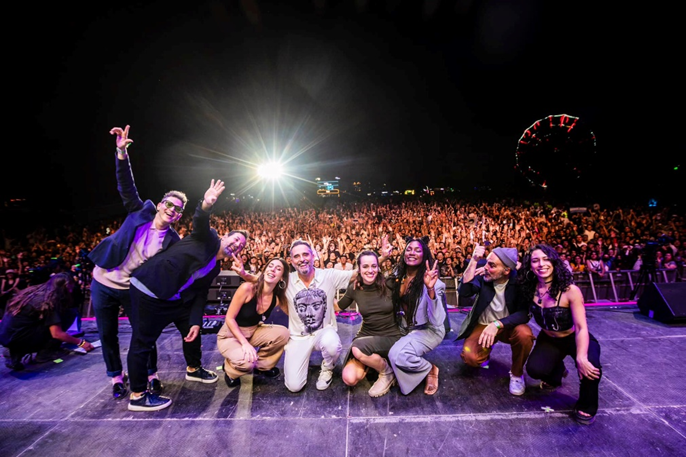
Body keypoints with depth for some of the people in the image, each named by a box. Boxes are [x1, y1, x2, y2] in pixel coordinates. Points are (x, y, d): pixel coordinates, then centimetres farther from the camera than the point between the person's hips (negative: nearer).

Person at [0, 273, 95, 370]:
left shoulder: (35, 292, 11)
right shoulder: (49, 301, -14)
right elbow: (57, 334, -16)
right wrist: (81, 342, -4)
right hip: (17, 339, -9)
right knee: (68, 314, -10)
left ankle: (15, 357, 13)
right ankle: (44, 354, -3)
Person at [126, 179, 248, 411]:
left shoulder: (214, 268, 12)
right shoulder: (207, 238, -7)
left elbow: (201, 294, 10)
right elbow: (199, 223, -28)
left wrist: (196, 321, 1)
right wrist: (206, 205, -49)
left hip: (175, 298, 9)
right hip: (149, 290, -9)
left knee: (191, 330, 17)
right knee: (143, 341, 1)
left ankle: (194, 369, 41)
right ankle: (137, 395, 16)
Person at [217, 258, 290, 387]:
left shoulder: (278, 298, -13)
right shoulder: (247, 288, -28)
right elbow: (229, 318, -22)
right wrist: (245, 343, -29)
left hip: (253, 332, 5)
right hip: (230, 335, -5)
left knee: (283, 333, -20)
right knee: (247, 362, -33)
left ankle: (262, 365, 6)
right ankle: (230, 369, 5)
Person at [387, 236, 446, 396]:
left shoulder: (432, 282, -17)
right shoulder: (397, 277, -2)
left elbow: (437, 321, -25)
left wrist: (430, 289, -38)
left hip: (428, 329, -6)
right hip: (403, 329, 6)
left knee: (397, 355, -28)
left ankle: (430, 369, 2)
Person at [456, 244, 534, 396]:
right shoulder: (483, 275, -16)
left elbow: (524, 313, -23)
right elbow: (464, 291, -31)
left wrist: (497, 324, -38)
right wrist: (474, 260, -34)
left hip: (508, 326, 0)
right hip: (483, 325, 0)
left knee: (524, 334, -33)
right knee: (470, 357, -23)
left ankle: (517, 373, -3)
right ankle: (487, 350, 17)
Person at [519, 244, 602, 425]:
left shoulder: (570, 291, -26)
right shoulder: (530, 288, -16)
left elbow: (581, 328, -27)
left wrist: (581, 357, -39)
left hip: (574, 339, -2)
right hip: (548, 339, 3)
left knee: (590, 365, -33)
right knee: (534, 369, -22)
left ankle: (586, 405, 2)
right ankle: (556, 371, 19)